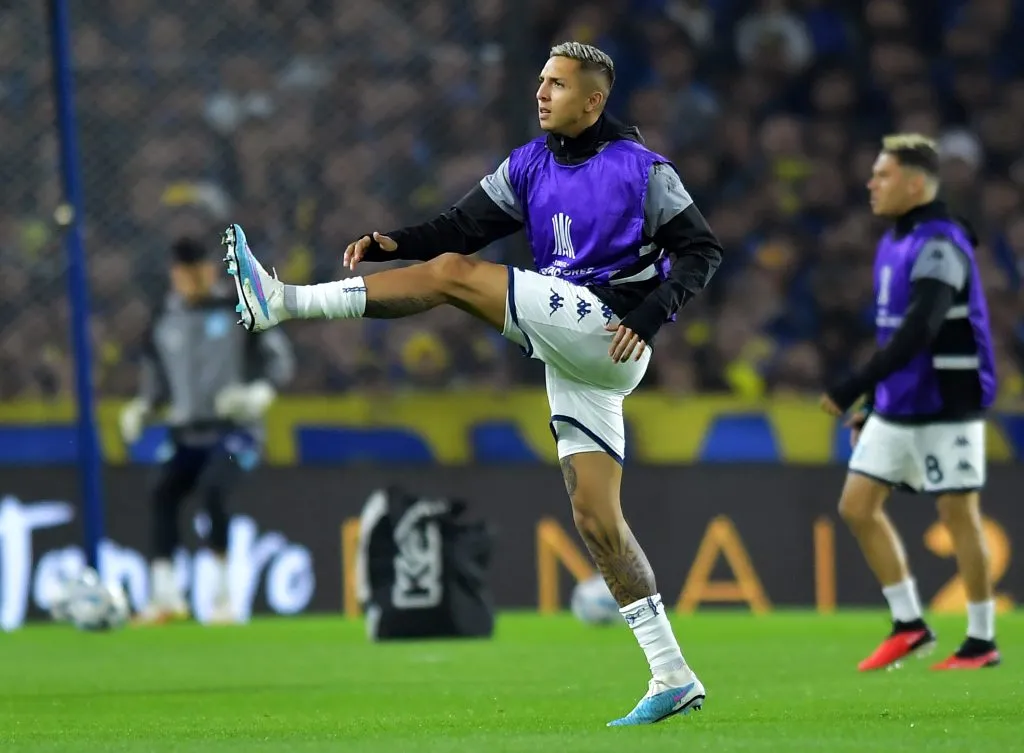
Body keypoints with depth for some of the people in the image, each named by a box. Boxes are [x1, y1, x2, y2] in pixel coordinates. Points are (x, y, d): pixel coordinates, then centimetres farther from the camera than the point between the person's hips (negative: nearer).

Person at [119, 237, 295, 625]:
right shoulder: (165, 319, 10)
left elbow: (281, 358, 0)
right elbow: (157, 379, 23)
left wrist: (258, 394, -18)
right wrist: (142, 408, 3)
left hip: (233, 429, -4)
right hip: (185, 431, 4)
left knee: (212, 488, -28)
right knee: (162, 492, -19)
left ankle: (222, 593, -20)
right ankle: (165, 595, -17)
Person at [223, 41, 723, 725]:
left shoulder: (641, 169, -1)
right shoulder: (529, 166, 16)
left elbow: (702, 251, -1)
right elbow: (463, 225, 8)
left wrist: (650, 313, -16)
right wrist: (392, 244, -10)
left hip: (607, 323, -8)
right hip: (574, 359, 8)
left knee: (452, 274, -16)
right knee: (596, 518, 2)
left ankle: (286, 303, -19)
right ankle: (673, 679, 4)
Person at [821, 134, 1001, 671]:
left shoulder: (939, 246, -18)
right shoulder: (894, 244, 12)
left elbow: (917, 333, -28)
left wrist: (853, 389, -30)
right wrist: (872, 404, 20)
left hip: (945, 405, -9)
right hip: (897, 406, 9)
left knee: (958, 515, -2)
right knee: (857, 505, 4)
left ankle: (982, 641, 8)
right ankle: (909, 625, 11)